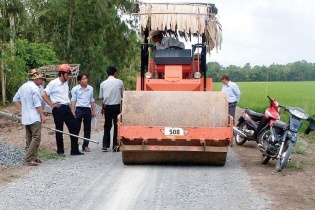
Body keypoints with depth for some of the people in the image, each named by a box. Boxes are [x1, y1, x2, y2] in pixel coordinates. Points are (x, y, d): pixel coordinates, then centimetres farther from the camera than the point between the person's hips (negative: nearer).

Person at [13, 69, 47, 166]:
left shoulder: (23, 87, 13)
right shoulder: (34, 88, -14)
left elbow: (15, 99, 19)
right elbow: (37, 104, -17)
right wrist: (42, 115, -11)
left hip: (25, 117, 9)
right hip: (34, 118, -9)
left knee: (29, 138, 13)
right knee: (36, 138, -7)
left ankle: (33, 157, 19)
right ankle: (29, 158, -11)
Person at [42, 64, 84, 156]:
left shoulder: (66, 83, 13)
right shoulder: (53, 83, -11)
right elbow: (43, 94, -17)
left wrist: (68, 104, 15)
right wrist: (52, 104, -14)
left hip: (67, 108, 7)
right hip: (58, 109, -7)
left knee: (73, 128, 6)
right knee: (59, 130, 2)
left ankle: (74, 150, 11)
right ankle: (60, 151, 11)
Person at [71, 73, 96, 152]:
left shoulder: (90, 88, 10)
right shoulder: (75, 89, 0)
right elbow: (73, 100, 0)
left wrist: (93, 111, 14)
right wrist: (73, 111, -7)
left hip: (88, 109, 4)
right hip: (79, 109, -4)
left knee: (87, 129, 7)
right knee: (76, 128, -5)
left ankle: (85, 146, 14)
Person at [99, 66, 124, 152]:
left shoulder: (103, 84, 1)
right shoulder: (119, 82, -4)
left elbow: (101, 97, 6)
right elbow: (123, 94, 4)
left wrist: (103, 108, 18)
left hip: (107, 107, 2)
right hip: (117, 106, -2)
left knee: (107, 126, 11)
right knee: (117, 126, 5)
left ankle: (105, 145, 8)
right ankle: (115, 145, 3)